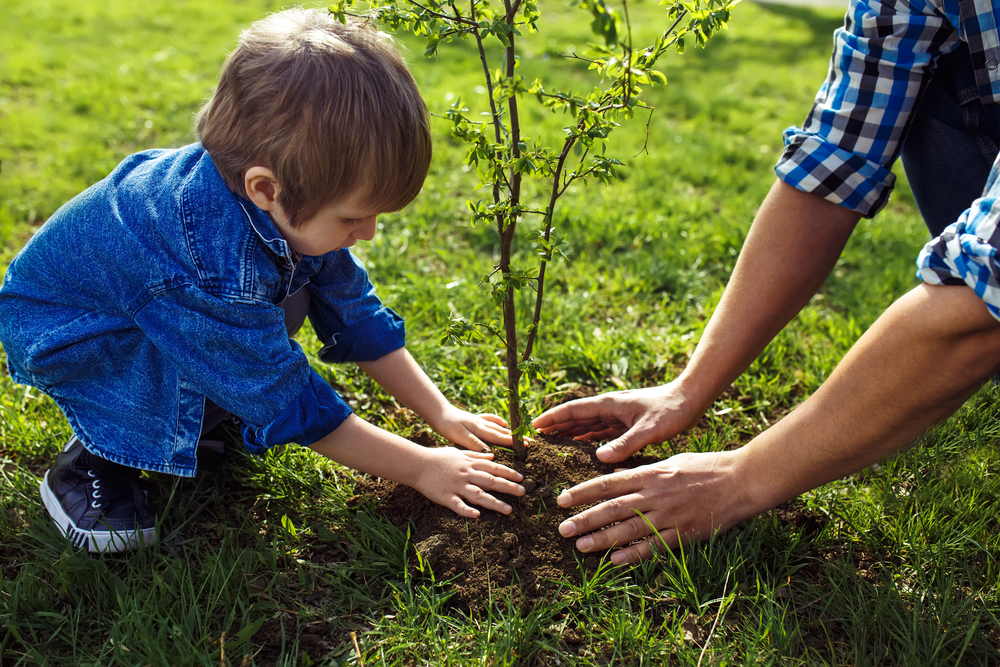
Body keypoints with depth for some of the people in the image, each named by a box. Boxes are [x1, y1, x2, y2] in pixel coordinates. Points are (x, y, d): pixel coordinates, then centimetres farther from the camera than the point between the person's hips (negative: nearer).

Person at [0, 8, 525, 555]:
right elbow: (291, 403, -34)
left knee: (300, 282, -9)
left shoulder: (289, 203, -19)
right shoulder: (215, 266, -43)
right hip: (54, 330, -7)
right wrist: (419, 468, -27)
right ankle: (94, 459, -9)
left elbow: (355, 314, -6)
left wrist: (443, 415, -5)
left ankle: (198, 412, 6)